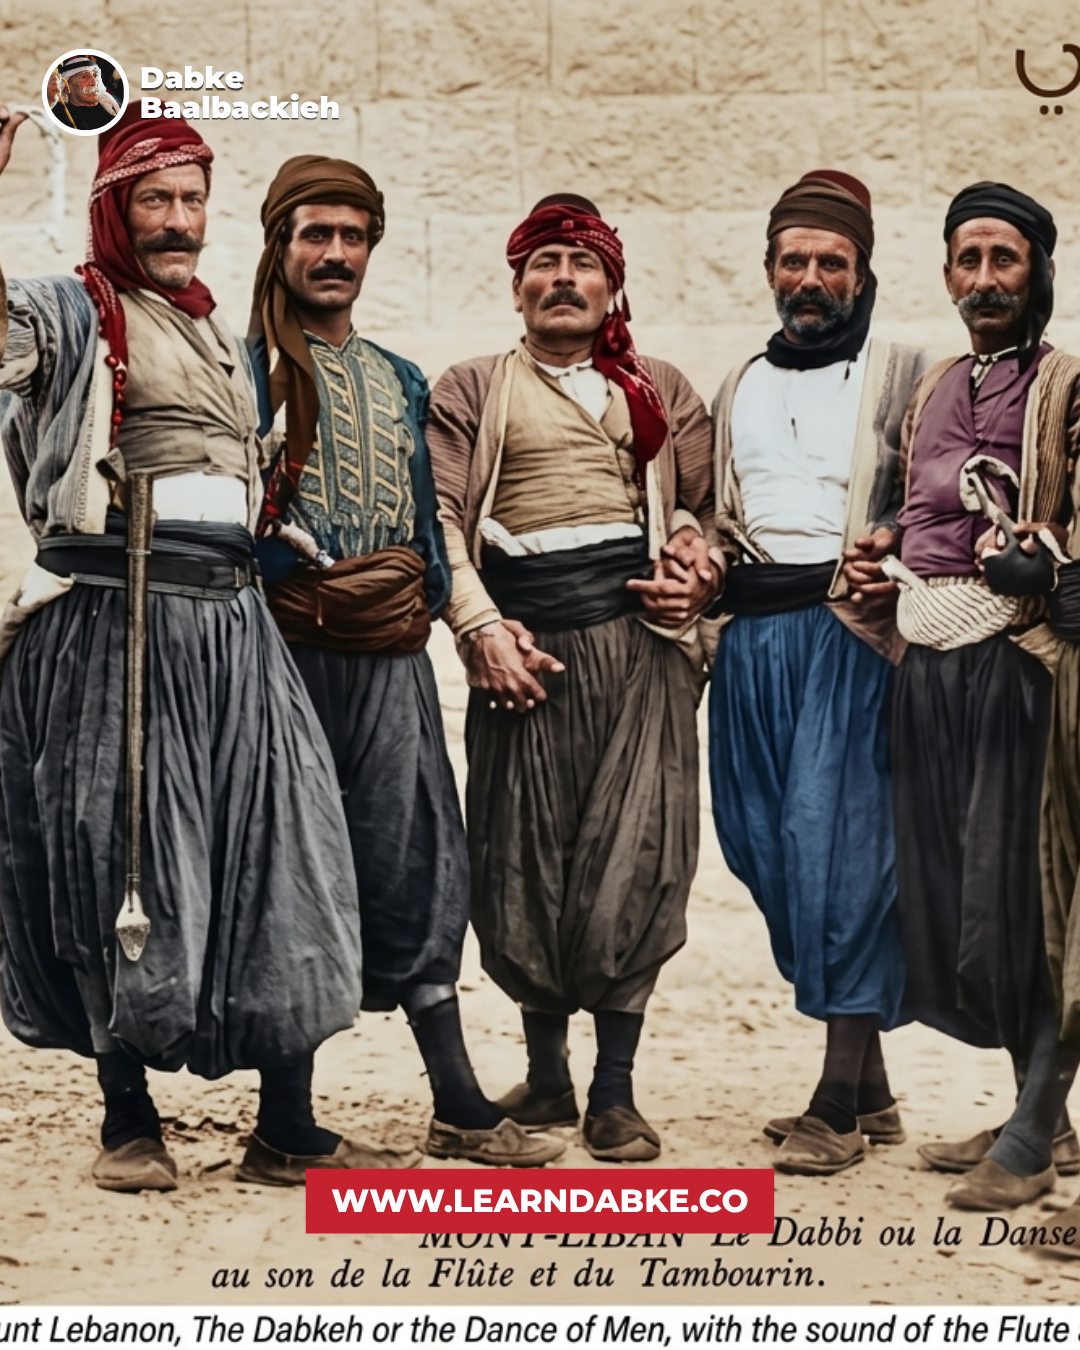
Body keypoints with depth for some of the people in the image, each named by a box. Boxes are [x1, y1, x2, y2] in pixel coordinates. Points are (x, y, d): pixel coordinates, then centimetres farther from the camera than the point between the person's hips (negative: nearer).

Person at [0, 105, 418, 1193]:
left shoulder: (222, 335, 21)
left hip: (227, 616, 6)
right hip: (112, 620, -6)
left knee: (276, 855, -1)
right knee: (122, 858, -1)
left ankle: (286, 1130, 3)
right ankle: (129, 1122, 11)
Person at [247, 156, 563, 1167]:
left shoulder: (401, 383, 21)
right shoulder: (247, 365, 1)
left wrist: (428, 591, 11)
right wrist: (310, 581, -14)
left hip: (391, 656, 5)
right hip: (288, 652, -5)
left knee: (413, 864, 1)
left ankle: (458, 1106, 2)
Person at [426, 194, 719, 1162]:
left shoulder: (662, 393, 20)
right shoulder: (470, 392, 14)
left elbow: (704, 503, 17)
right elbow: (440, 515, 3)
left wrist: (700, 564, -5)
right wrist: (481, 626, -9)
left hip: (638, 630, 1)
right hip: (525, 637, 0)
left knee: (633, 854, -6)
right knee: (523, 854, 0)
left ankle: (615, 1092, 0)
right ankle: (546, 1076, 15)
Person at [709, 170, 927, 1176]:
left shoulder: (902, 374, 5)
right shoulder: (739, 390, 21)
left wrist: (896, 546, -19)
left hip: (849, 630, -6)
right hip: (751, 634, 6)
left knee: (835, 840, -13)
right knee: (767, 846, 4)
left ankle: (838, 1103, -8)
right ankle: (870, 1090, 14)